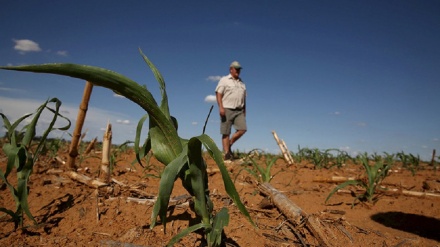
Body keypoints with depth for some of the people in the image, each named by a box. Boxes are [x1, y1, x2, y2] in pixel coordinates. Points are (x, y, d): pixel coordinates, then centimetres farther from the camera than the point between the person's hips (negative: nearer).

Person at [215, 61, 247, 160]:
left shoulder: (242, 83, 21)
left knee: (242, 129, -11)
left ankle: (229, 144, 9)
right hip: (227, 110, -5)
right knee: (226, 133, -4)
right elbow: (218, 94, -6)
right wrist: (221, 107, -18)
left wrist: (244, 111, 19)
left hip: (239, 111, 5)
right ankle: (226, 153, 1)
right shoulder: (224, 80, 4)